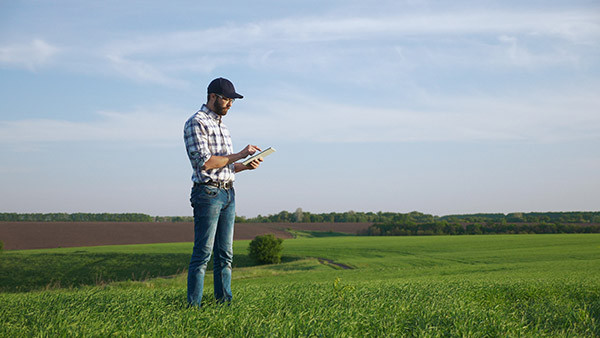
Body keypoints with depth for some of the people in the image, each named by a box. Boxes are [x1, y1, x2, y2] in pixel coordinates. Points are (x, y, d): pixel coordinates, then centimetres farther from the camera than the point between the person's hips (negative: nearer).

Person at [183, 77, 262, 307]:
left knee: (225, 253, 8)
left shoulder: (222, 126, 21)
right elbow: (204, 162, -17)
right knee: (203, 253, -9)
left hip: (228, 193, 9)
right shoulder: (196, 123, -7)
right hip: (208, 193, -8)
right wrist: (239, 155, -14)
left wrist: (245, 166, 4)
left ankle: (224, 302, 12)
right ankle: (193, 307, -5)